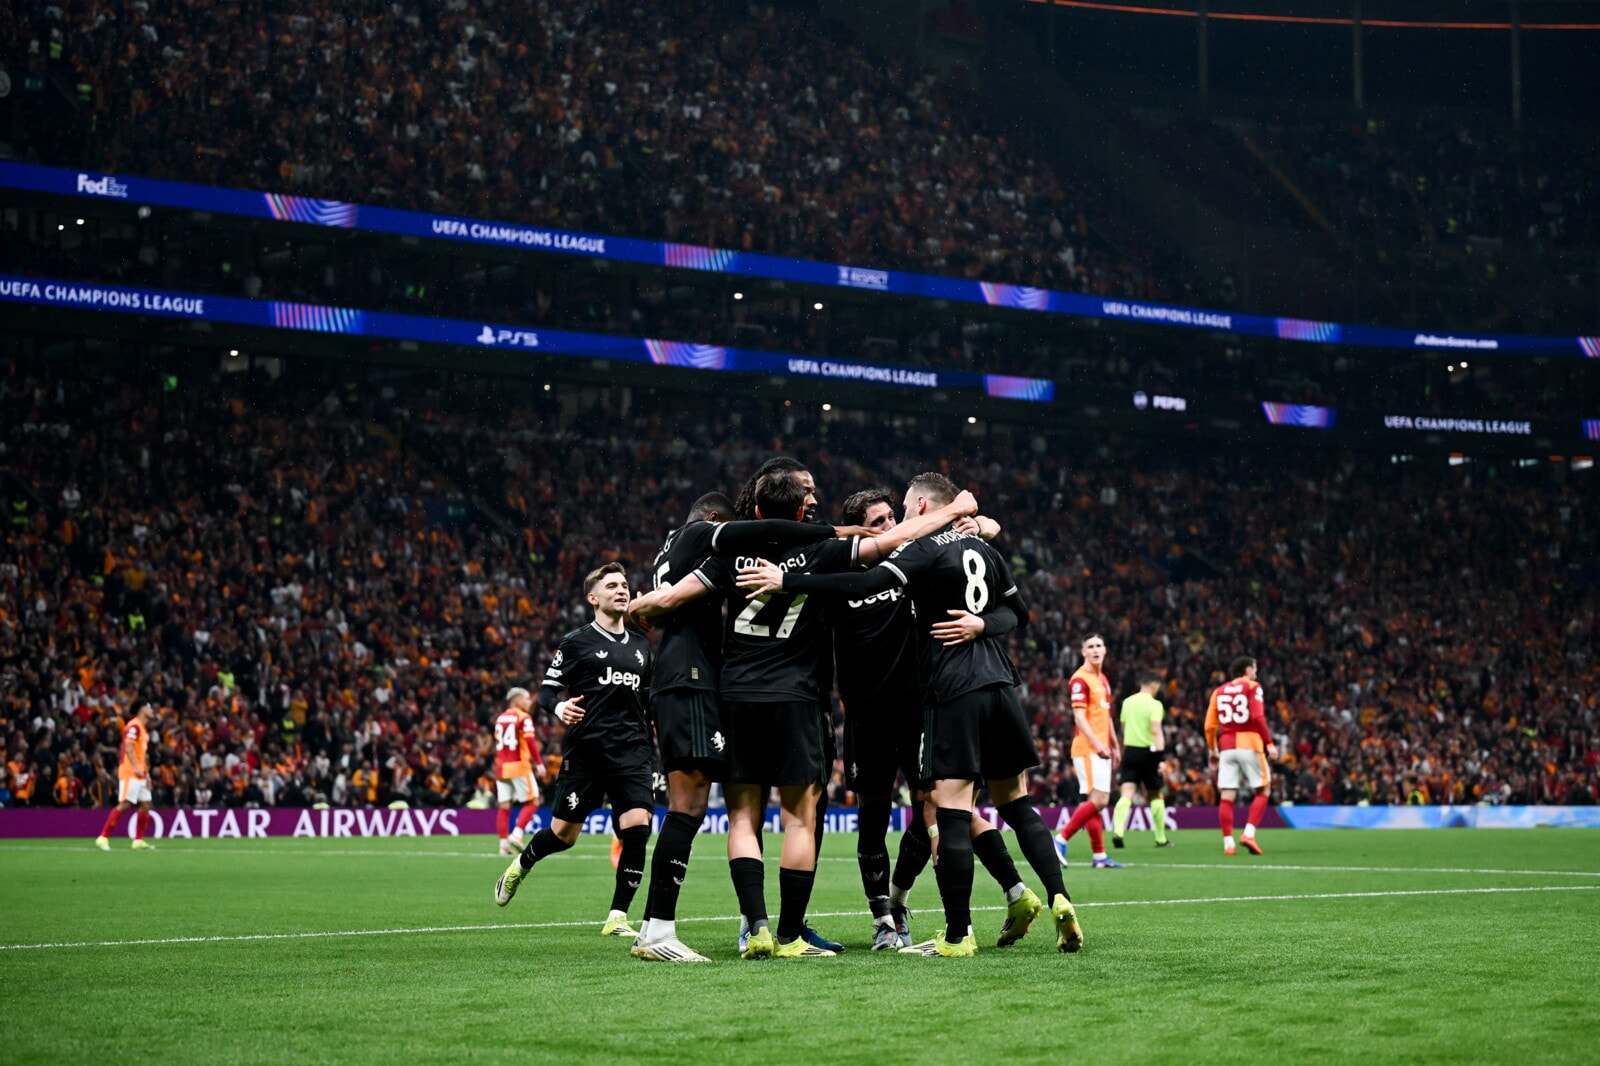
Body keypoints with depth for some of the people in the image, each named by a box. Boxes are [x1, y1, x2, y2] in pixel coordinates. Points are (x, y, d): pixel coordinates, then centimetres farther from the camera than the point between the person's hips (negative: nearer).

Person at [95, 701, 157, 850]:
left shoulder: (143, 729, 19)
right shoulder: (134, 726, -11)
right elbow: (128, 747, -22)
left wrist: (146, 773, 20)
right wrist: (135, 767, -29)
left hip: (139, 774, 10)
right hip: (129, 772, -10)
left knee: (145, 804, 7)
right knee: (124, 804, -14)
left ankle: (138, 841, 12)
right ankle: (103, 837, -12)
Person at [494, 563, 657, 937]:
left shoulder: (641, 644, 15)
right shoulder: (577, 642, 0)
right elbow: (546, 689, 0)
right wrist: (558, 707, -22)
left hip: (632, 749, 3)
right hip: (585, 750, -3)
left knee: (637, 828, -15)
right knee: (563, 834, 4)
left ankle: (617, 917, -5)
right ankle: (520, 866, 38)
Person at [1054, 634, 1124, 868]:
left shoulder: (1103, 679, 18)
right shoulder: (1080, 679, -11)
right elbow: (1079, 716, -18)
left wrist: (1114, 745, 24)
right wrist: (1096, 743, -27)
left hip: (1100, 750, 9)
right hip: (1087, 749, -9)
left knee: (1098, 802, 7)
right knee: (1098, 800, -16)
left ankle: (1100, 856, 7)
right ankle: (1061, 839, -11)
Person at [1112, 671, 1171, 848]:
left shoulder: (1127, 702, 10)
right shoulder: (1154, 704, -9)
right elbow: (1156, 730, -19)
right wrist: (1160, 756, -23)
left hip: (1129, 750, 4)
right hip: (1148, 752, -4)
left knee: (1127, 795, -4)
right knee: (1156, 796, 11)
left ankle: (1117, 830, -26)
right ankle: (1161, 839, 18)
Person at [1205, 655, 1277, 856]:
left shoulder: (1220, 691, 15)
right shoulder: (1252, 687, 1)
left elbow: (1210, 725, 13)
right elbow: (1258, 718, -11)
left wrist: (1212, 750, 24)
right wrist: (1269, 743, -11)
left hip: (1227, 747, 4)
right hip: (1249, 745, -4)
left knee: (1227, 796, 2)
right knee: (1263, 791, 7)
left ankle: (1228, 843, -2)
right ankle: (1249, 833, -8)